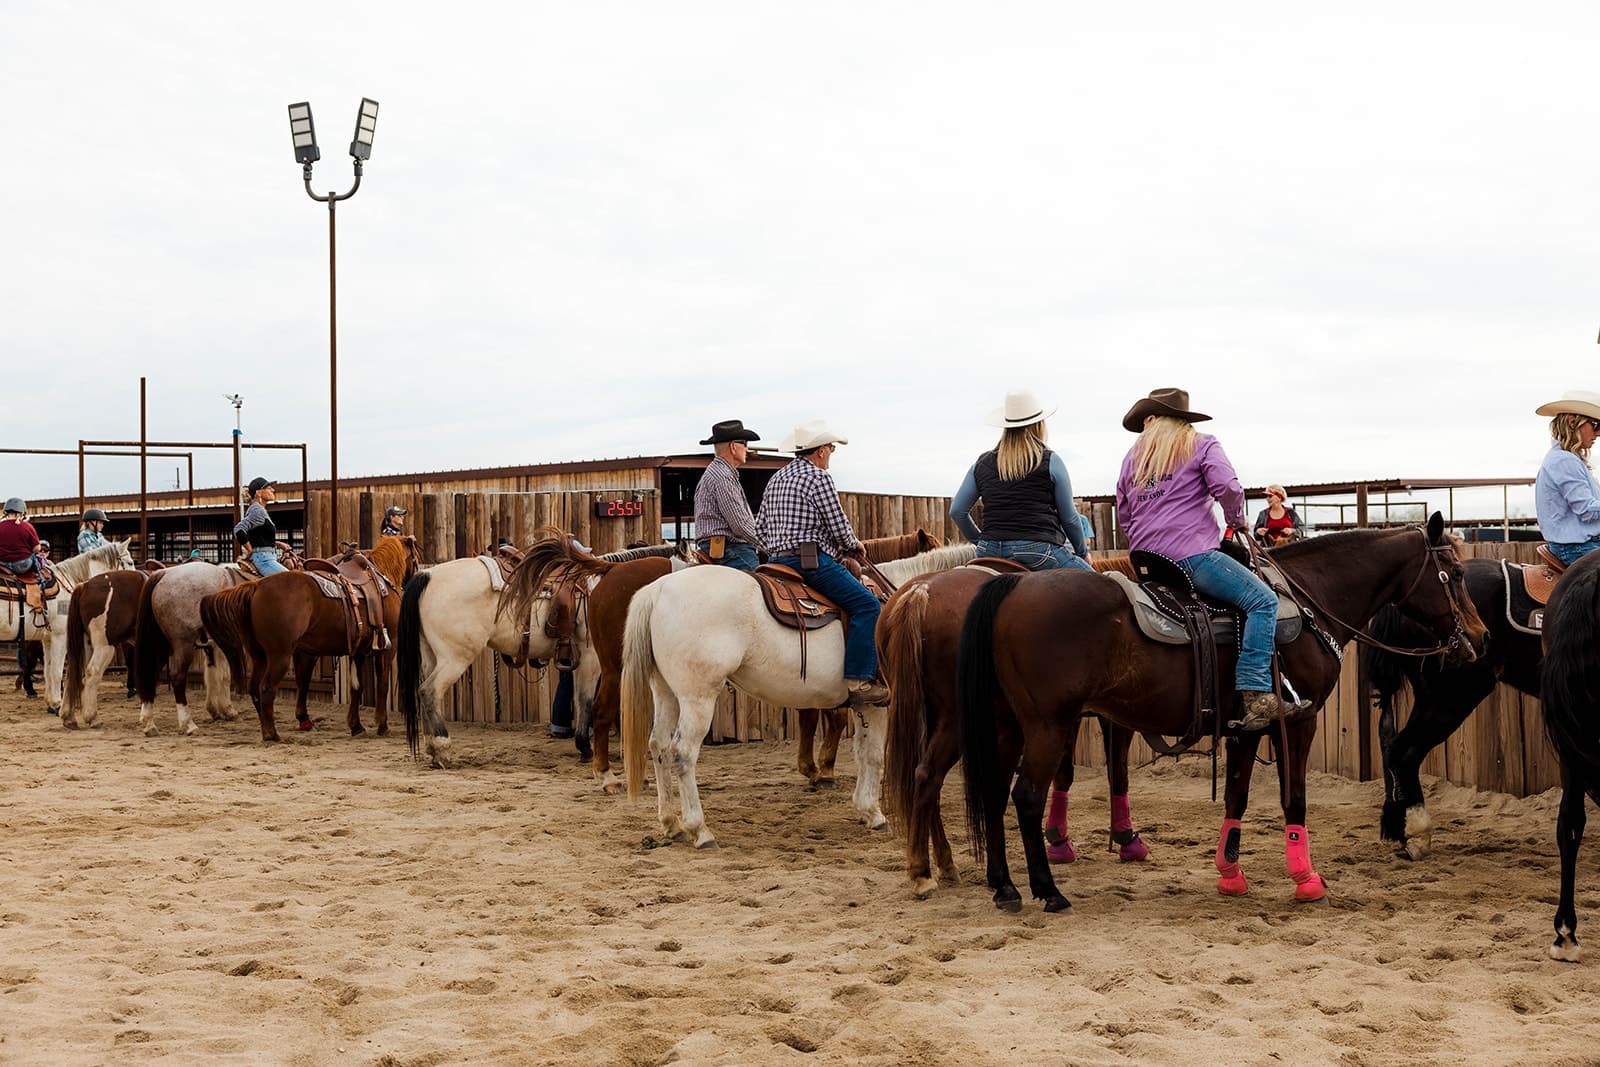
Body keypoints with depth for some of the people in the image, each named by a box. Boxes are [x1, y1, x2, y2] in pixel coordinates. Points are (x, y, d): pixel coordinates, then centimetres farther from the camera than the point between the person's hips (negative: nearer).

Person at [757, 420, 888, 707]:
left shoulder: (776, 479, 18)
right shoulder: (819, 477, -7)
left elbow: (761, 527, 20)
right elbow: (839, 527, -9)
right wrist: (854, 545, 10)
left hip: (778, 559, 10)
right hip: (812, 559, -10)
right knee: (866, 604, -12)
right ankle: (858, 680, -22)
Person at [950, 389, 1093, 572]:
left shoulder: (983, 463, 11)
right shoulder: (1050, 461, 0)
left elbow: (957, 512, 12)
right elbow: (1069, 518, 4)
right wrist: (1083, 552, 19)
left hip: (991, 551, 4)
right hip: (1039, 552, -4)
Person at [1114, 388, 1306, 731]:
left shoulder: (1134, 456, 20)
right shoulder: (1202, 445, 5)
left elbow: (1123, 515, 24)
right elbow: (1227, 487, -11)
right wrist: (1237, 522, 7)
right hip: (1191, 554, -7)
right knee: (1263, 601, -9)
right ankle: (1256, 696, -25)